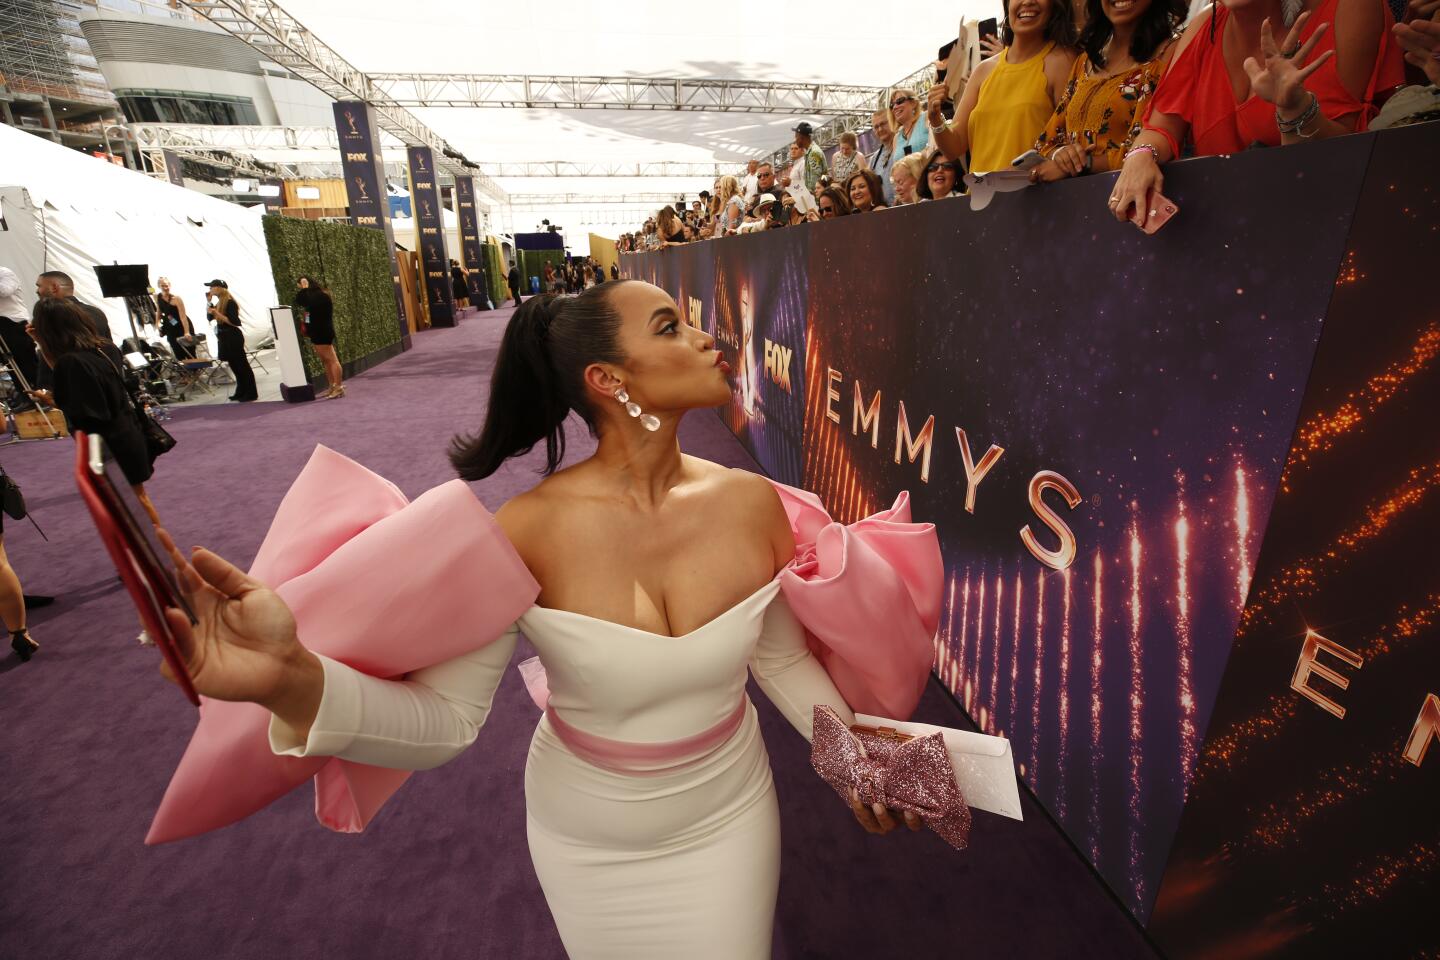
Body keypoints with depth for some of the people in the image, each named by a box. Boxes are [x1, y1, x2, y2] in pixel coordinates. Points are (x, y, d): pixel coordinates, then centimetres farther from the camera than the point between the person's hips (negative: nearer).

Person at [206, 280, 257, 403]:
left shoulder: (230, 303, -13)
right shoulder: (219, 303, 13)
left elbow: (234, 322, -19)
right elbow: (210, 317, 13)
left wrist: (218, 314, -21)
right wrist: (209, 302, 8)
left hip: (233, 338, -9)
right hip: (225, 338, 9)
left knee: (242, 365, -6)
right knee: (235, 366, 13)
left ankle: (251, 394, -3)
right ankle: (241, 392, 20)